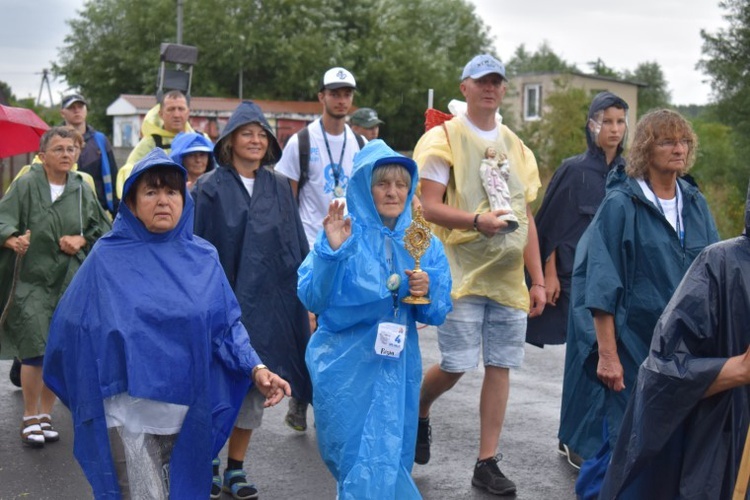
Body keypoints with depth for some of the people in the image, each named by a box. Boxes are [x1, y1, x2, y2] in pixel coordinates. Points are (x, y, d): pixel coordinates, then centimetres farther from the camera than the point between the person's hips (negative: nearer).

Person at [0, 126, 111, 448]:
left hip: (69, 282, 4)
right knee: (36, 351, -10)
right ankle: (30, 418, 7)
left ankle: (46, 415, 21)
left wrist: (82, 240, -3)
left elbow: (102, 227, 16)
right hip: (31, 279, -4)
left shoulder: (81, 190, 6)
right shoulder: (26, 185, -5)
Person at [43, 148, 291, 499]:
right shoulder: (108, 259, -4)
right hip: (128, 413, -3)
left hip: (188, 412, 3)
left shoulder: (203, 258, 3)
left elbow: (227, 325, 2)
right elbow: (72, 327, -1)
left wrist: (256, 368, -12)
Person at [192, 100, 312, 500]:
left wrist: (302, 290, 5)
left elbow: (296, 244, 10)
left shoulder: (279, 188, 9)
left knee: (255, 383, 7)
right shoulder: (210, 188, -1)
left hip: (268, 300, 3)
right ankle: (209, 463, 19)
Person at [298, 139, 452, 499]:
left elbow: (437, 313, 4)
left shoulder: (423, 242, 4)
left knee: (391, 459, 9)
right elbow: (312, 299, -13)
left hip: (397, 368, 3)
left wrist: (427, 291, -16)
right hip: (345, 365, -3)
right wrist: (331, 250, -25)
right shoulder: (343, 233, -5)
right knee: (358, 460, 3)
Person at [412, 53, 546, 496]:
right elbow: (430, 206, -9)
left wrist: (538, 280, 11)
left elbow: (527, 217, 16)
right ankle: (419, 410, 26)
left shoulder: (516, 146, 15)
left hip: (509, 277, 5)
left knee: (500, 367, 4)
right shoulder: (443, 138, -2)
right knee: (455, 366, -7)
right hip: (461, 272, -5)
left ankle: (487, 463, 12)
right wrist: (477, 220, -25)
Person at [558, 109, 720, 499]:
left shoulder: (695, 205, 8)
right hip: (631, 345, -5)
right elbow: (602, 288, -11)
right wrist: (607, 354, -15)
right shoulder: (620, 205, -8)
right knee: (621, 440, -1)